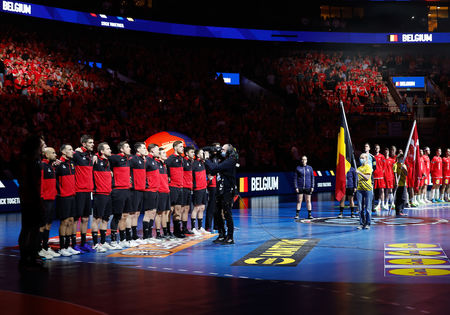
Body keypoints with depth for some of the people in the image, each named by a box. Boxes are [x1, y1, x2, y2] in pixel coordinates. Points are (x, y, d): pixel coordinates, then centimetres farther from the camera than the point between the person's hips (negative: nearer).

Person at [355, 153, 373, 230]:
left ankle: (368, 224, 3)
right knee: (360, 208, 3)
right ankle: (361, 223, 7)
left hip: (368, 189, -5)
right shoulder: (359, 168, 16)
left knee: (367, 208, -3)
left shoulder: (368, 167, -2)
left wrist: (359, 172, -22)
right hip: (360, 189, 5)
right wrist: (356, 187, 15)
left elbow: (367, 177, -14)